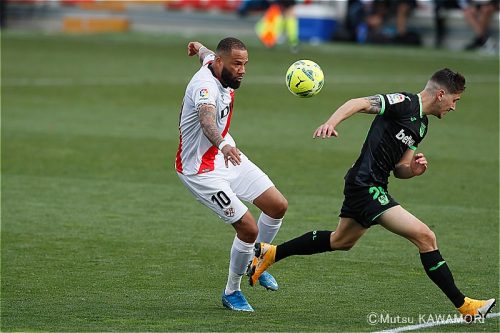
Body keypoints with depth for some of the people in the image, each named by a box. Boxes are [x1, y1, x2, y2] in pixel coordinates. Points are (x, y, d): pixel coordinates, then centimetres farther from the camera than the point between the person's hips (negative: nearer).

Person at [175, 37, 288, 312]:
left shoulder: (213, 62, -3)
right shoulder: (205, 86, -31)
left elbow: (205, 54, 25)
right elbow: (207, 119, -54)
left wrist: (200, 48, 50)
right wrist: (223, 145, -74)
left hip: (228, 155, 10)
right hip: (202, 171, -10)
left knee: (278, 206, 4)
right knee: (249, 229, -13)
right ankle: (231, 292, 9)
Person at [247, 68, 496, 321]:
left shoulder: (421, 124, 16)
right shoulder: (405, 103, -12)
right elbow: (359, 103, -22)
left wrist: (413, 170, -3)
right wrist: (331, 122, -38)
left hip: (368, 186, 11)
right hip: (366, 185, -11)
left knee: (341, 241, 28)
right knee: (425, 237, -14)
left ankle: (269, 253, 40)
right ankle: (463, 305, -10)